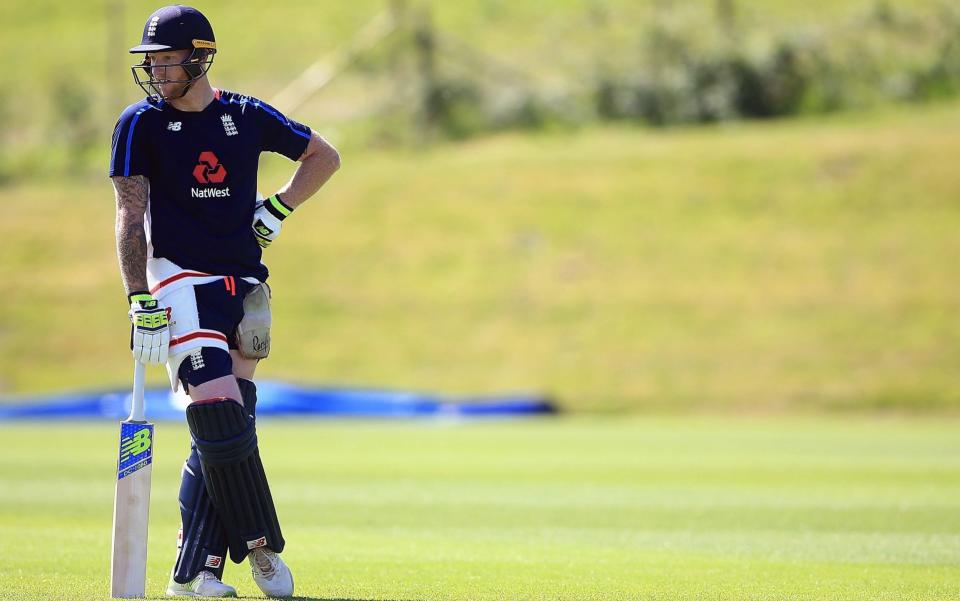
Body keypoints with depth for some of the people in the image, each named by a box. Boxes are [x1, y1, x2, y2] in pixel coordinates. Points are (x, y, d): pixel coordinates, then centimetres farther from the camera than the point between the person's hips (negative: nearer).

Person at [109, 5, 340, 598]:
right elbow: (131, 216, -5)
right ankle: (260, 546, -3)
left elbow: (325, 156, 17)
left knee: (225, 428, 0)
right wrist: (140, 299, -14)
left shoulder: (247, 116, 5)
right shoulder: (141, 123, 0)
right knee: (221, 417, -17)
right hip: (182, 282, -3)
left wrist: (278, 207, 3)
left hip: (245, 286, 3)